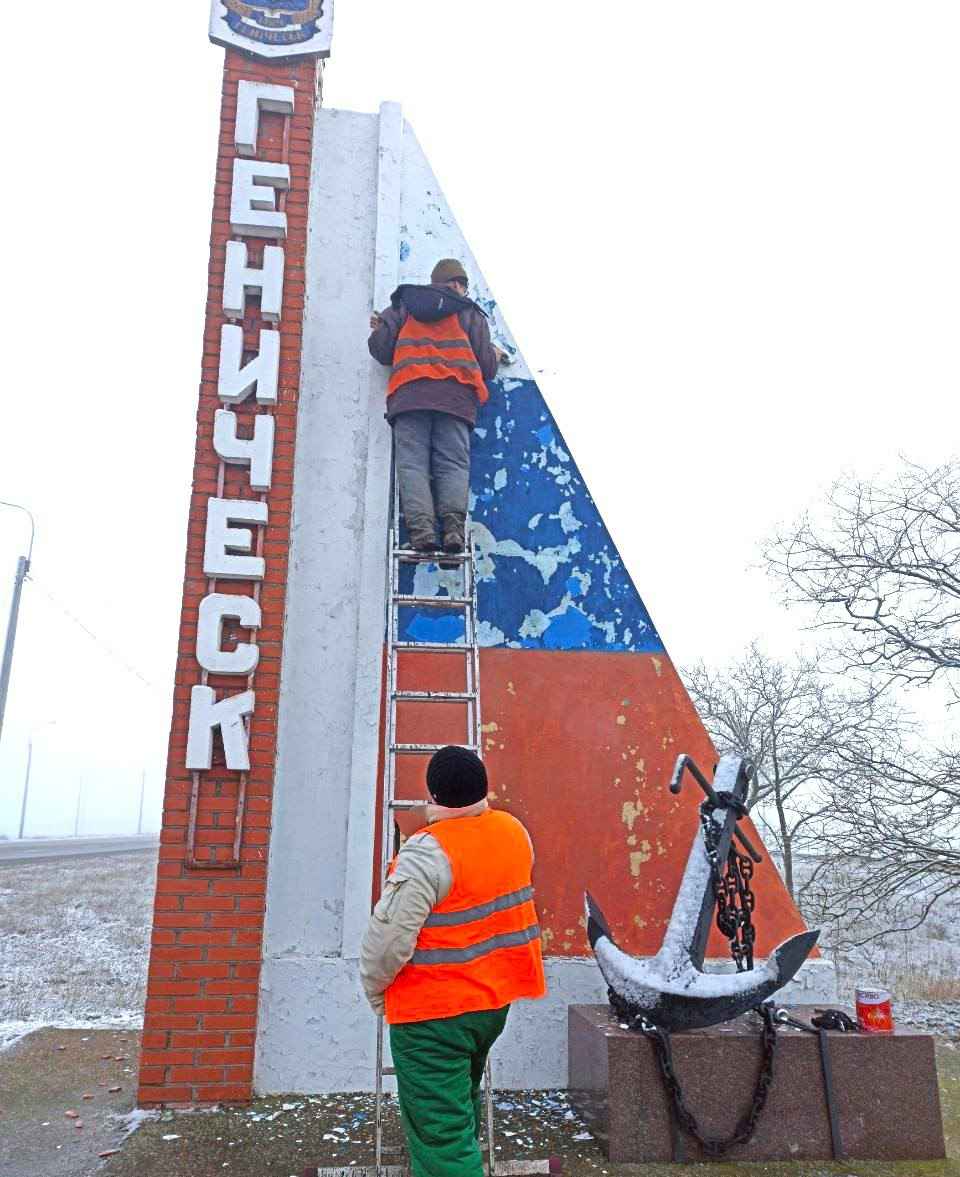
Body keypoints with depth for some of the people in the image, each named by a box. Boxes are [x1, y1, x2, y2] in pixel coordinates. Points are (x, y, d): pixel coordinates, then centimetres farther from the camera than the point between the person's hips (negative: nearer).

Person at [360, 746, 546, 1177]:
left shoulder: (430, 851, -25)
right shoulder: (514, 831, -1)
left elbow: (389, 935, -24)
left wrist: (374, 988, -7)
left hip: (434, 1012, -8)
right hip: (497, 998, 8)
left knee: (439, 1131, 1)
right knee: (462, 1095, 30)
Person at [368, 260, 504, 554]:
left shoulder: (403, 306, 23)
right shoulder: (470, 313, 21)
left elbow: (380, 349, 14)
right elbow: (485, 366, 17)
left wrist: (380, 329, 37)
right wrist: (494, 357, 40)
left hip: (409, 394, 0)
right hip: (455, 396, 0)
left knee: (412, 463, -8)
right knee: (454, 463, -6)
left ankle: (421, 527, -26)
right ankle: (453, 526, -26)